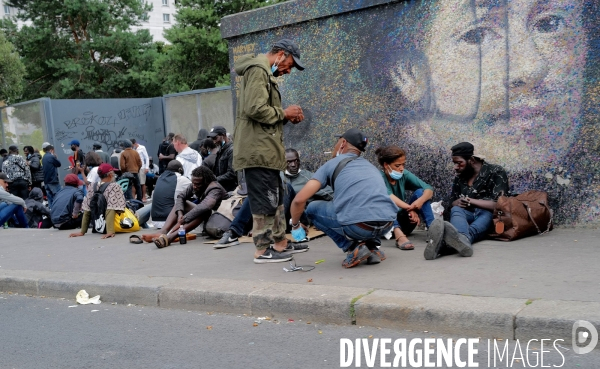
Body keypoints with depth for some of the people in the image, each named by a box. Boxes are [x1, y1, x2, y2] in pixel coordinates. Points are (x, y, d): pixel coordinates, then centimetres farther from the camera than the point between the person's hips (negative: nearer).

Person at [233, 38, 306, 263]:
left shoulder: (265, 73, 23)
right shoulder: (258, 70, -10)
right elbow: (255, 109, -22)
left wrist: (286, 117, 8)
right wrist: (284, 113, -10)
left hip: (264, 149, 11)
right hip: (258, 150, -11)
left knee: (276, 198, 16)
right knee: (265, 200, -5)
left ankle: (279, 242, 24)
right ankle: (263, 250, 3)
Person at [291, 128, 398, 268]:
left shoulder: (332, 163, 13)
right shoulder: (370, 166, 29)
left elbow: (299, 200, 5)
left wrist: (295, 225, 24)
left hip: (358, 227, -6)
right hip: (387, 224, 6)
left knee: (313, 208, 21)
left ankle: (353, 248, 8)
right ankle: (372, 247, 19)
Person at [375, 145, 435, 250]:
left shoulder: (404, 174, -2)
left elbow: (429, 189, -10)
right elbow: (389, 196, -34)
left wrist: (421, 200, -31)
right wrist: (410, 208, -45)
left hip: (403, 222, 5)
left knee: (419, 192, -11)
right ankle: (399, 235, -52)